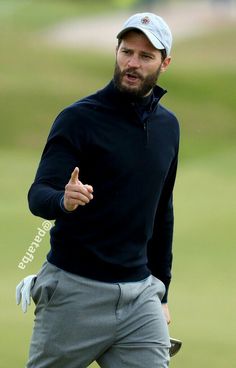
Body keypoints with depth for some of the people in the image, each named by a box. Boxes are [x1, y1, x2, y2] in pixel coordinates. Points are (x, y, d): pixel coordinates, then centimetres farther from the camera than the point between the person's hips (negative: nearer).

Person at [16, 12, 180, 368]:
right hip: (76, 292, -4)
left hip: (140, 292, 5)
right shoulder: (79, 118, -8)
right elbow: (39, 195, -17)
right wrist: (64, 200, -40)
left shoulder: (167, 125, 10)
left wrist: (161, 292, 19)